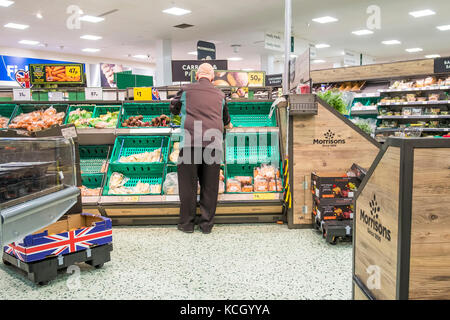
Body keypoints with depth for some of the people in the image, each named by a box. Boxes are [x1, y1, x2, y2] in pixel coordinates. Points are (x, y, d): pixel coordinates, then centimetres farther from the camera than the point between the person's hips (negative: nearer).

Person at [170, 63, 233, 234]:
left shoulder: (186, 90, 12)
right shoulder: (220, 94, 19)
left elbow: (173, 108, 28)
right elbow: (226, 119, 34)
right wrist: (228, 125, 57)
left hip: (191, 141, -2)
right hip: (214, 143, 2)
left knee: (188, 184, 7)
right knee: (209, 186, 9)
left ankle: (187, 224, 15)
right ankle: (207, 224, 17)